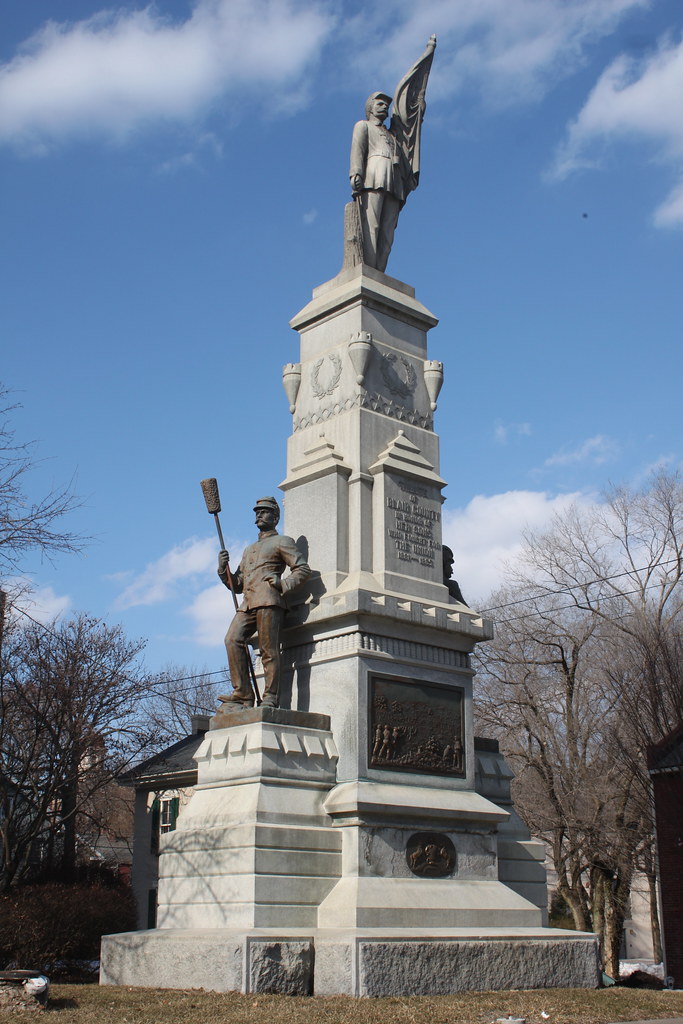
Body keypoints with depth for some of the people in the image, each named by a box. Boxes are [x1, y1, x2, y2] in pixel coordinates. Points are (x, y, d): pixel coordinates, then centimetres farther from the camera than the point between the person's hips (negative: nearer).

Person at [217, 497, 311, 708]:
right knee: (232, 639, -14)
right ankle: (243, 694, -15)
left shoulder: (282, 542, 13)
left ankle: (271, 698, -11)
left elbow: (303, 569, 3)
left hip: (268, 599, -6)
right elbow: (237, 585, 29)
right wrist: (224, 569, 12)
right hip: (247, 602, 6)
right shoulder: (249, 550, 33)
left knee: (269, 649, -11)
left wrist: (283, 585, -10)